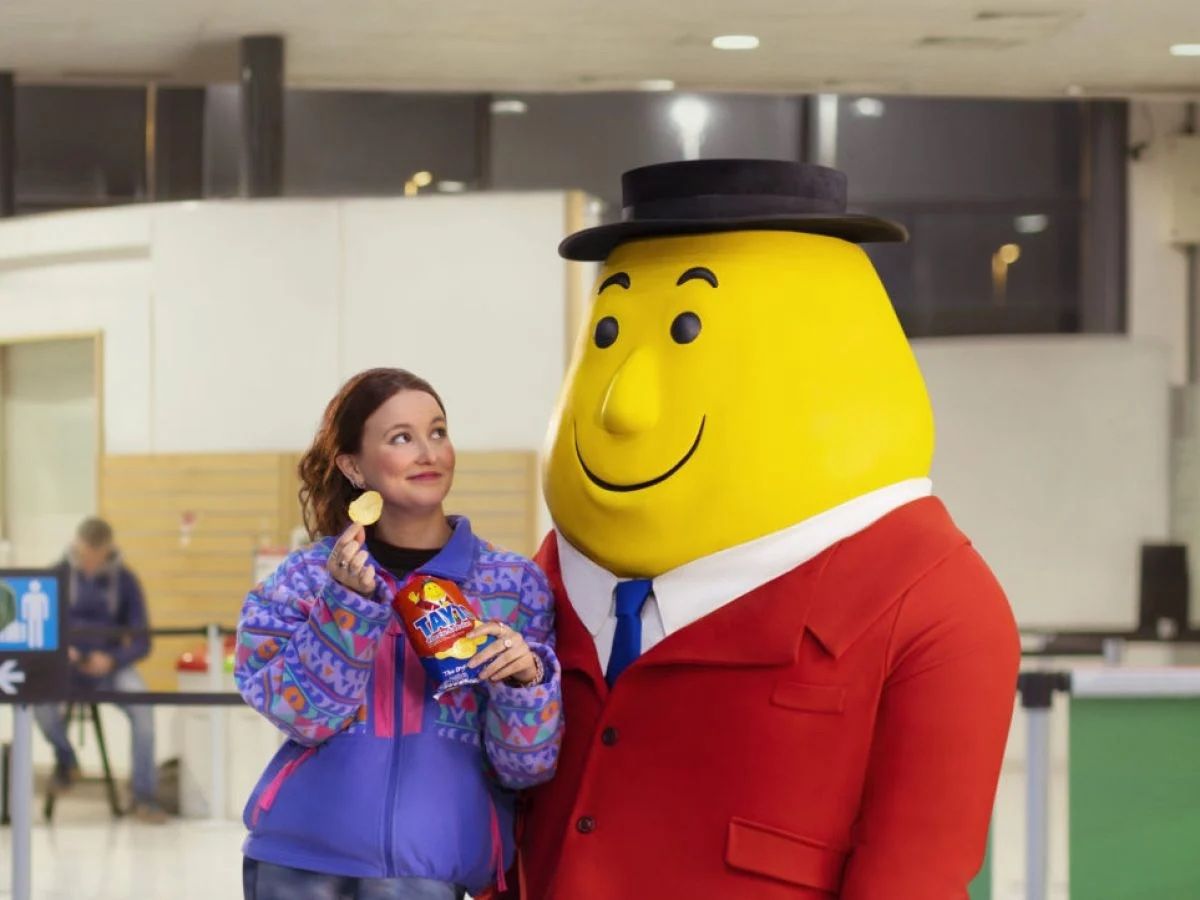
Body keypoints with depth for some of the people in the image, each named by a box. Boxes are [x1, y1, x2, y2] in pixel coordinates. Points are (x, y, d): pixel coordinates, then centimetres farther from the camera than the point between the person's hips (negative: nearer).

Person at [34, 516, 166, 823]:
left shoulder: (125, 580, -3)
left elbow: (142, 641, -4)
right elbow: (37, 627, -2)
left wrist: (112, 659, -23)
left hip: (109, 665, 0)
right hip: (66, 665, 0)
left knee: (142, 704, -32)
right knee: (40, 698, -34)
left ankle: (144, 795, -21)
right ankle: (65, 758, 0)